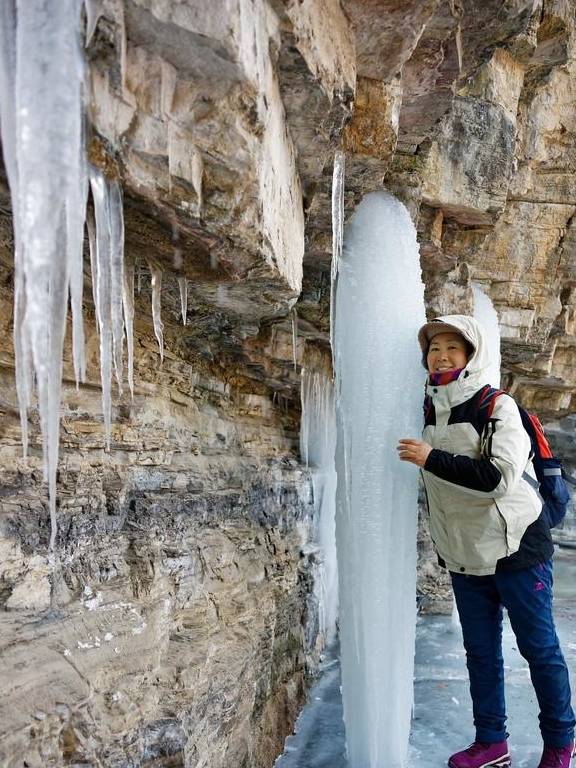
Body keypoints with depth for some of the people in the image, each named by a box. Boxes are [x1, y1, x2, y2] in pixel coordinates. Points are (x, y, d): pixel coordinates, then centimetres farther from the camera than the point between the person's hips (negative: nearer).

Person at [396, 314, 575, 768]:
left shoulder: (497, 407, -15)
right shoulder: (428, 412, 4)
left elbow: (501, 476, -28)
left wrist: (431, 459, -26)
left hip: (516, 549, -5)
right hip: (463, 556, 6)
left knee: (539, 648, 9)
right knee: (481, 652, 14)